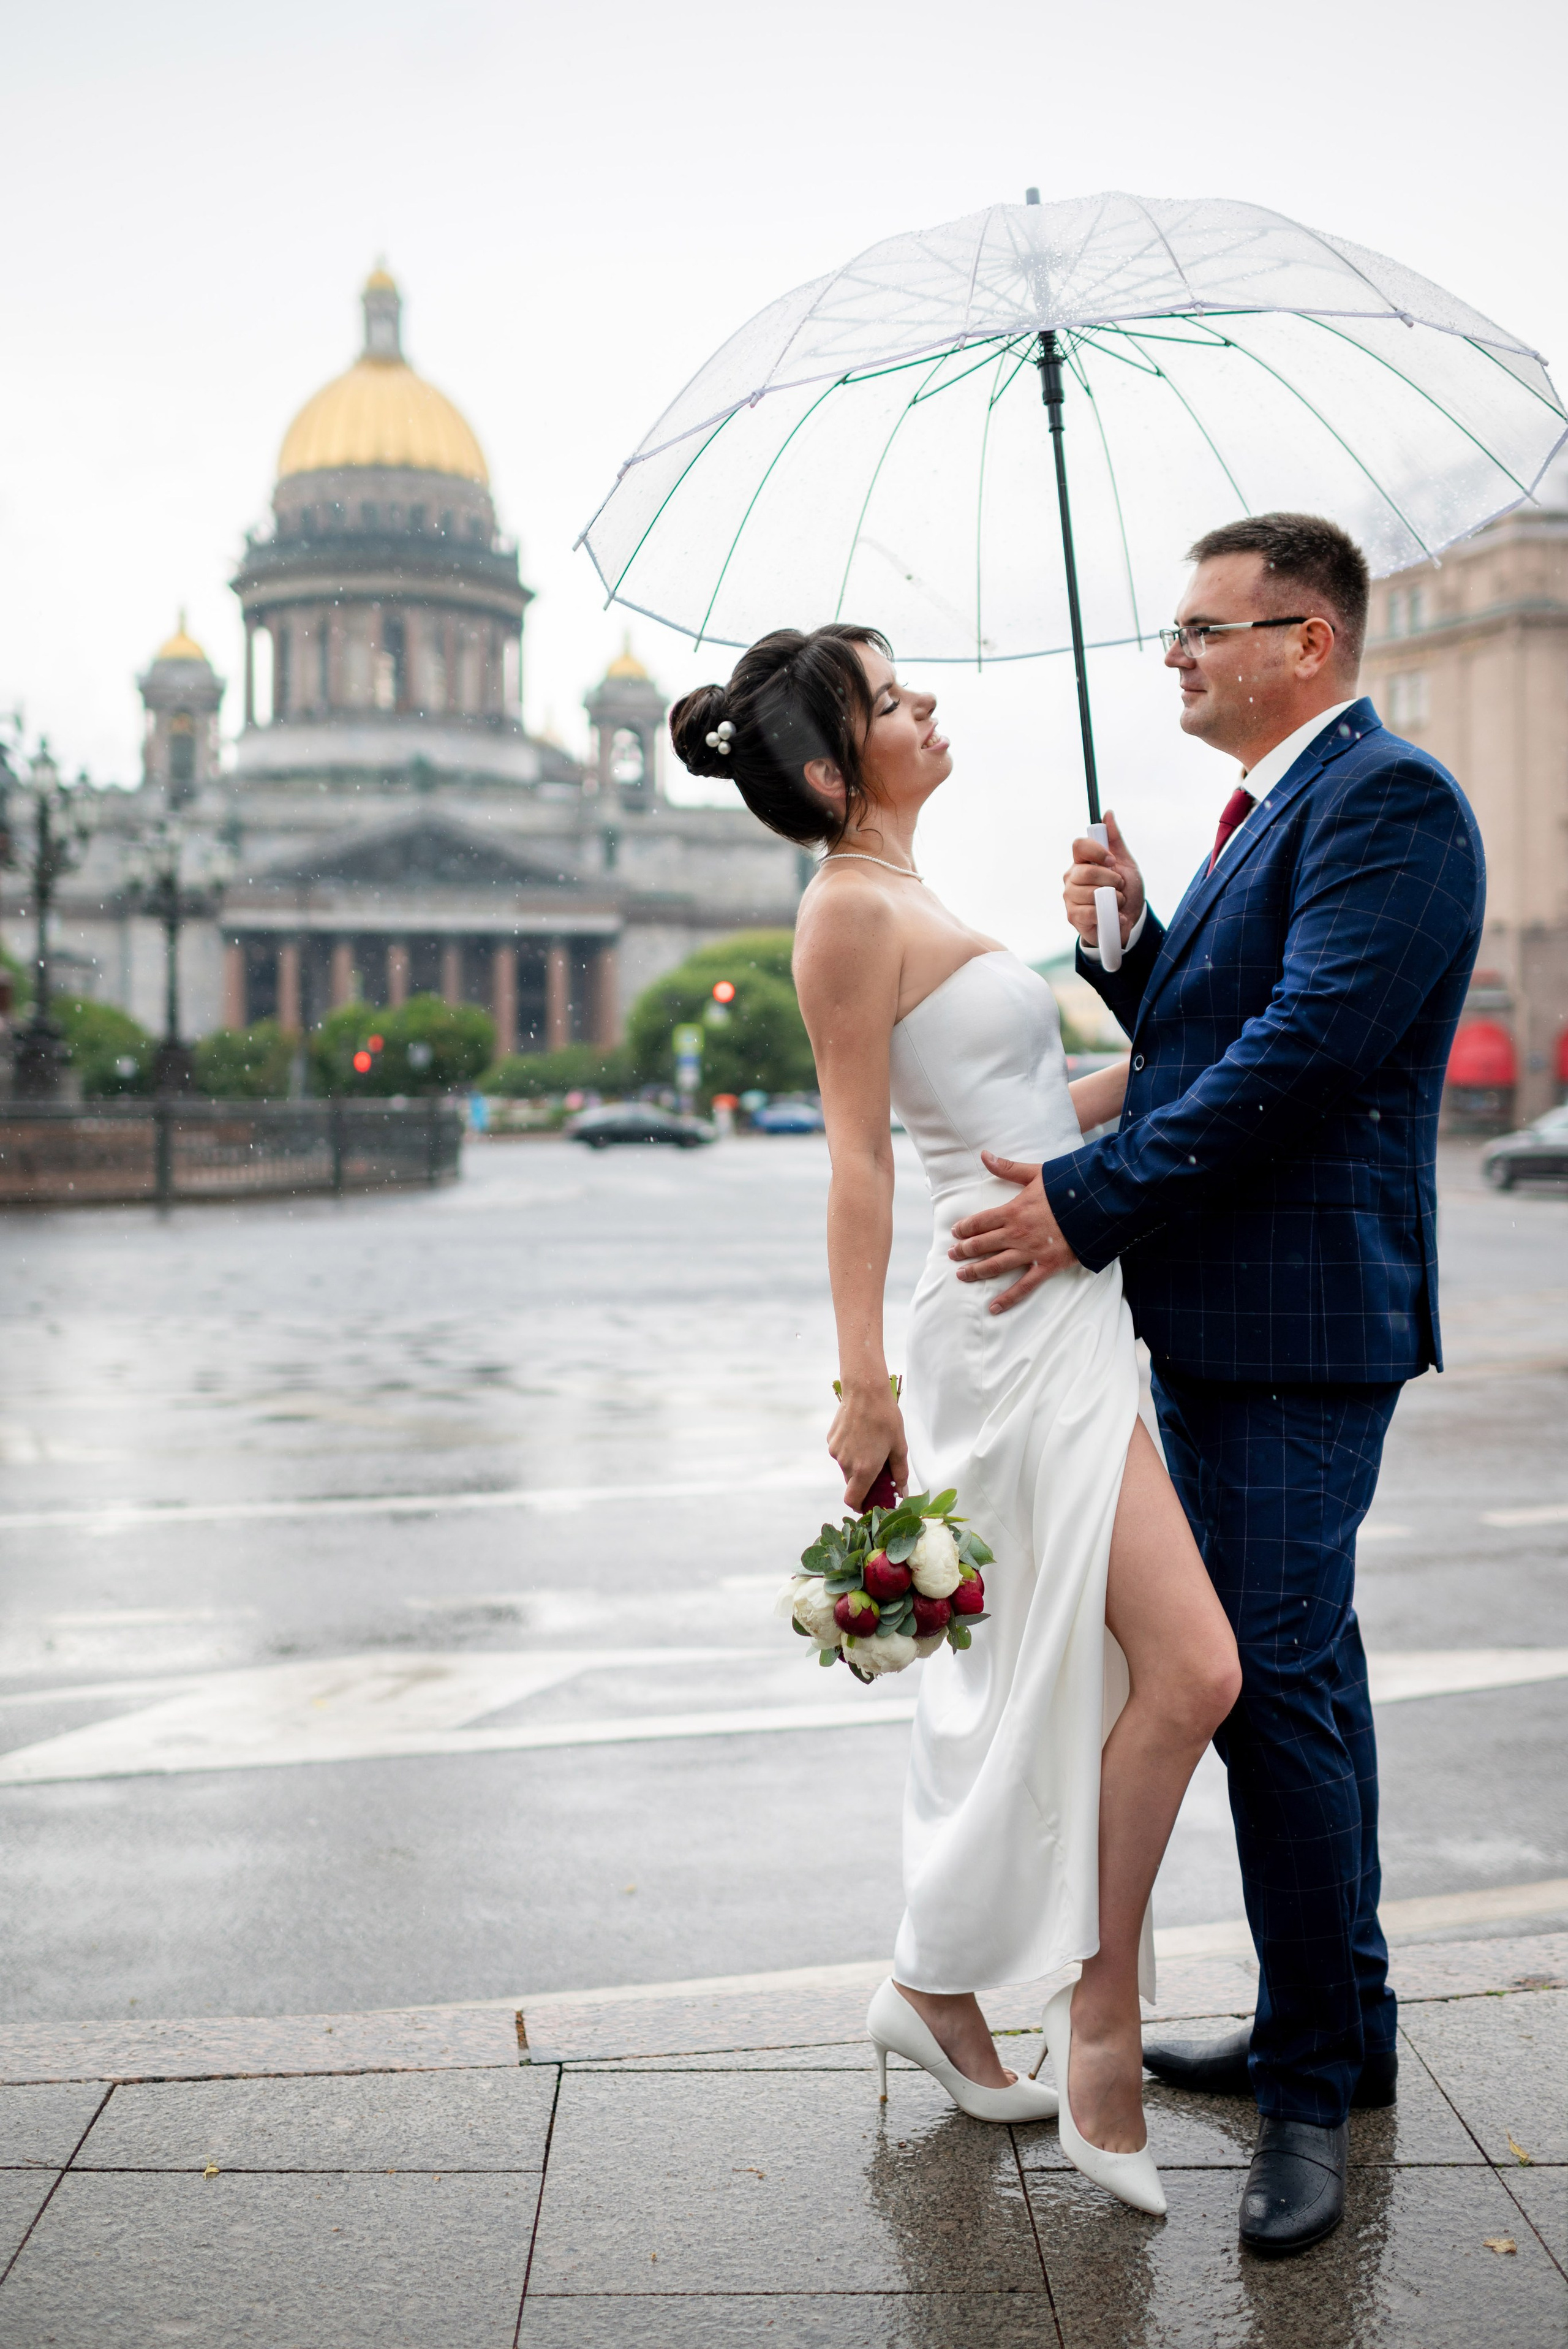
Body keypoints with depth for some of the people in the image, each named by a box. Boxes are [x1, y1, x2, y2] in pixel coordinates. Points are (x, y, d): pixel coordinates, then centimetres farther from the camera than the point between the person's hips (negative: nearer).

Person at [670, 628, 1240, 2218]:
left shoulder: (906, 908, 19)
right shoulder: (854, 910, -10)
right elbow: (857, 1159, -15)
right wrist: (862, 1386, -16)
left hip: (1064, 1322, 10)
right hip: (1016, 1326, -10)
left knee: (1042, 1681, 14)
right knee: (1190, 1668, -11)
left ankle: (939, 1988, 26)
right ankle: (1101, 2028, 3)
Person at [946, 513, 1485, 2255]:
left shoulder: (1387, 801, -13)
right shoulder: (1273, 809, 18)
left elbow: (1301, 1053, -22)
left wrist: (1091, 1202, -21)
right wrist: (1126, 940, 2)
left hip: (1295, 1325, -10)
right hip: (1222, 1321, 10)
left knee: (1272, 1685, -5)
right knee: (1296, 1672, 17)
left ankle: (1313, 2081, 9)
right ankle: (1338, 2026, 31)